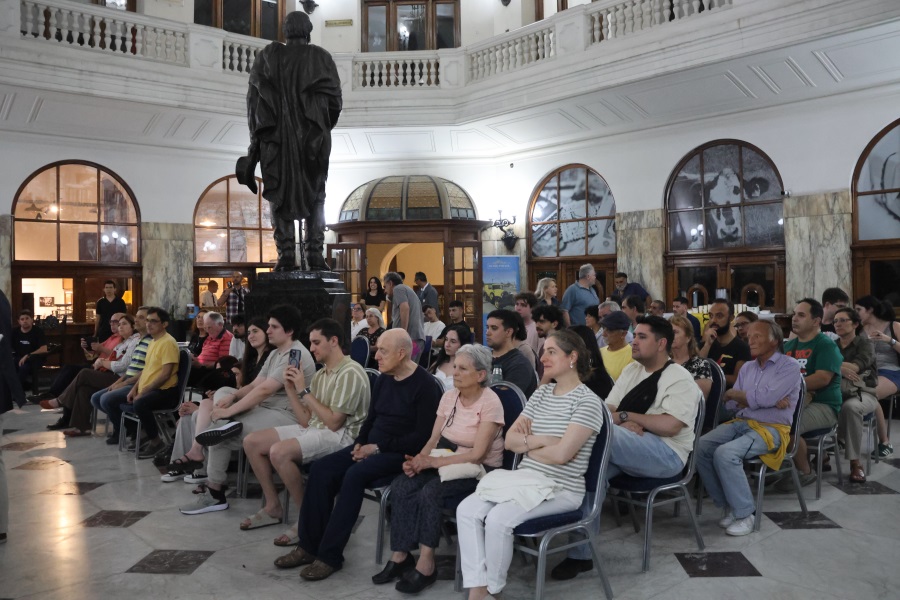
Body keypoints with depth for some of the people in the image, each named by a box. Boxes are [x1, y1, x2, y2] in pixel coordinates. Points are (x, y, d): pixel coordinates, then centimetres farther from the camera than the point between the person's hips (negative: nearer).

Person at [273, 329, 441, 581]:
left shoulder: (425, 385, -12)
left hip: (400, 454, -8)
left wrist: (379, 447, -17)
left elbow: (422, 436, -17)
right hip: (372, 447, 8)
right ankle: (309, 546, -6)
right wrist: (360, 443, -1)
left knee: (354, 475, -31)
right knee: (321, 469, -13)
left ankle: (330, 555, -20)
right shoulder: (383, 380, 12)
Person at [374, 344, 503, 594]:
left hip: (479, 469, -6)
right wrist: (419, 459, -15)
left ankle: (426, 564, -19)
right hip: (444, 461, 6)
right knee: (401, 486, -19)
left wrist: (431, 462, -24)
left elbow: (477, 454, -20)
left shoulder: (489, 403, -15)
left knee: (431, 491, -31)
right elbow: (434, 438, 6)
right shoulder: (449, 395, 4)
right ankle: (401, 555, -10)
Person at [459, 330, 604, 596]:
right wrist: (541, 440, -11)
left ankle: (491, 589, -5)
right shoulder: (541, 393, 11)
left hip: (560, 489, -7)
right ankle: (476, 589, -13)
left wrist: (526, 444, -4)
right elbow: (510, 440, 6)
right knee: (467, 510, -16)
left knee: (498, 519, -28)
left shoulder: (587, 402, -10)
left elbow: (561, 454, -20)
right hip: (524, 479, 7)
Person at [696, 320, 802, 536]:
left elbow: (763, 399, -17)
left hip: (770, 429, -7)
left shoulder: (789, 366, -2)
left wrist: (734, 394, 0)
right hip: (740, 423, 7)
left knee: (725, 453, -31)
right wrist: (769, 401, -8)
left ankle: (744, 514, -14)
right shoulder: (747, 368, 18)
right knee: (700, 447, -18)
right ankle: (727, 504, -2)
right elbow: (731, 404, 6)